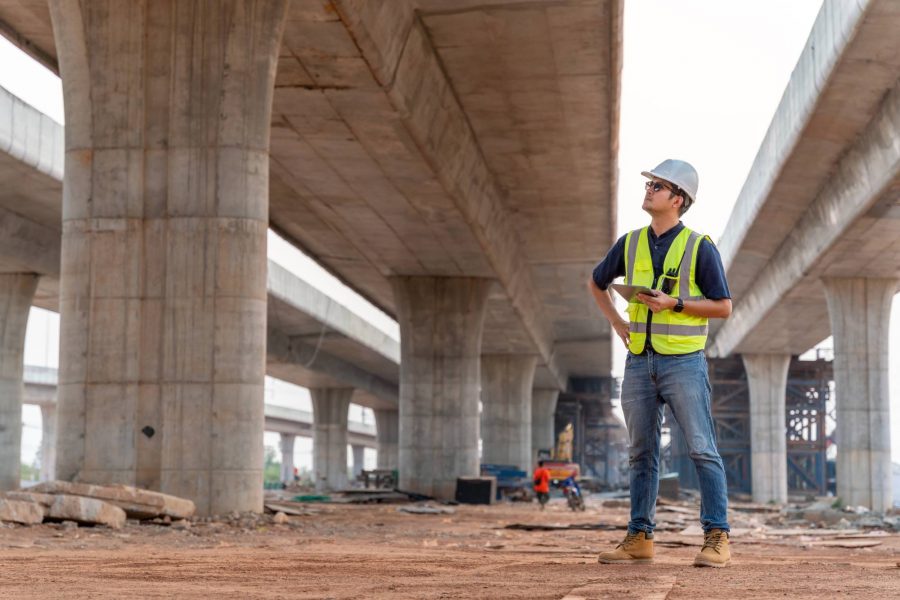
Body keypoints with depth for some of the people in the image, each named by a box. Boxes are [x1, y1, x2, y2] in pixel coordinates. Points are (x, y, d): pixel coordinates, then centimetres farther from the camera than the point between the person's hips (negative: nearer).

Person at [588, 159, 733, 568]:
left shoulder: (700, 247, -6)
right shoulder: (630, 244, 8)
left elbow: (724, 307, -6)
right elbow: (596, 283, 24)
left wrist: (674, 304, -16)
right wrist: (616, 322, 11)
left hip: (683, 362, -5)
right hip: (639, 363, 5)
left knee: (702, 449, -8)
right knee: (642, 454, 9)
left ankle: (717, 539, -6)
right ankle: (639, 539, 15)